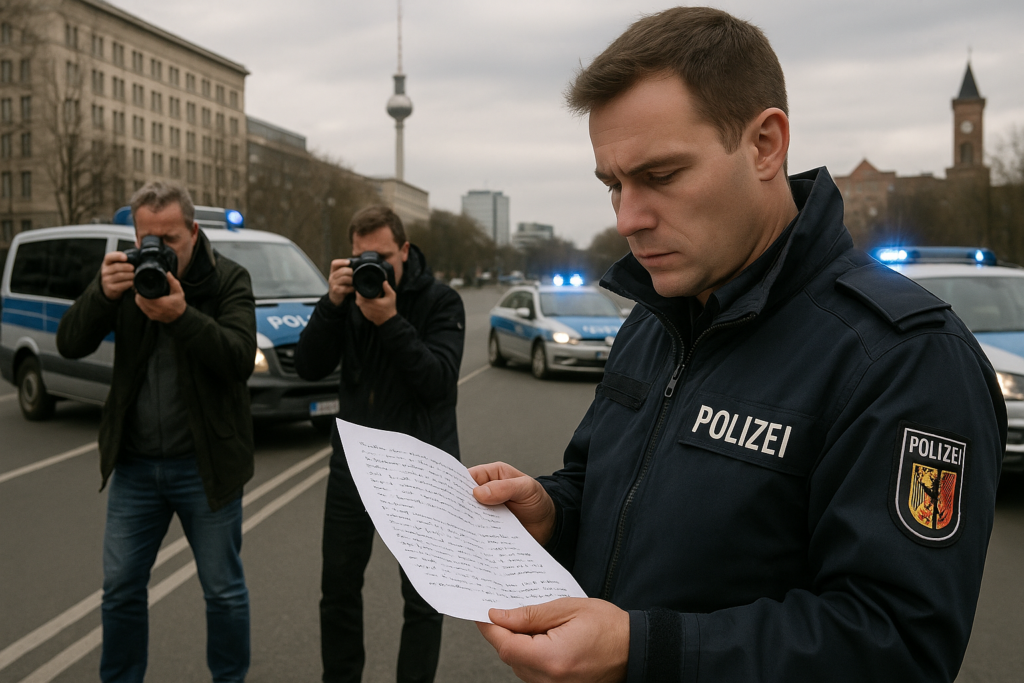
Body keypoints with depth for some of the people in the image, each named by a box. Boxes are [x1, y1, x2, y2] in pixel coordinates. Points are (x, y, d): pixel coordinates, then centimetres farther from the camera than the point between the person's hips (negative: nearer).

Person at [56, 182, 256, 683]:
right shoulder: (127, 276, 1)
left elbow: (241, 358, -22)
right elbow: (70, 345, -7)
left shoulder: (228, 280, -8)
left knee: (223, 589, 9)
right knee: (120, 586, 12)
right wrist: (103, 293, -25)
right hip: (135, 463, 3)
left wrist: (182, 316, -36)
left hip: (205, 464, -3)